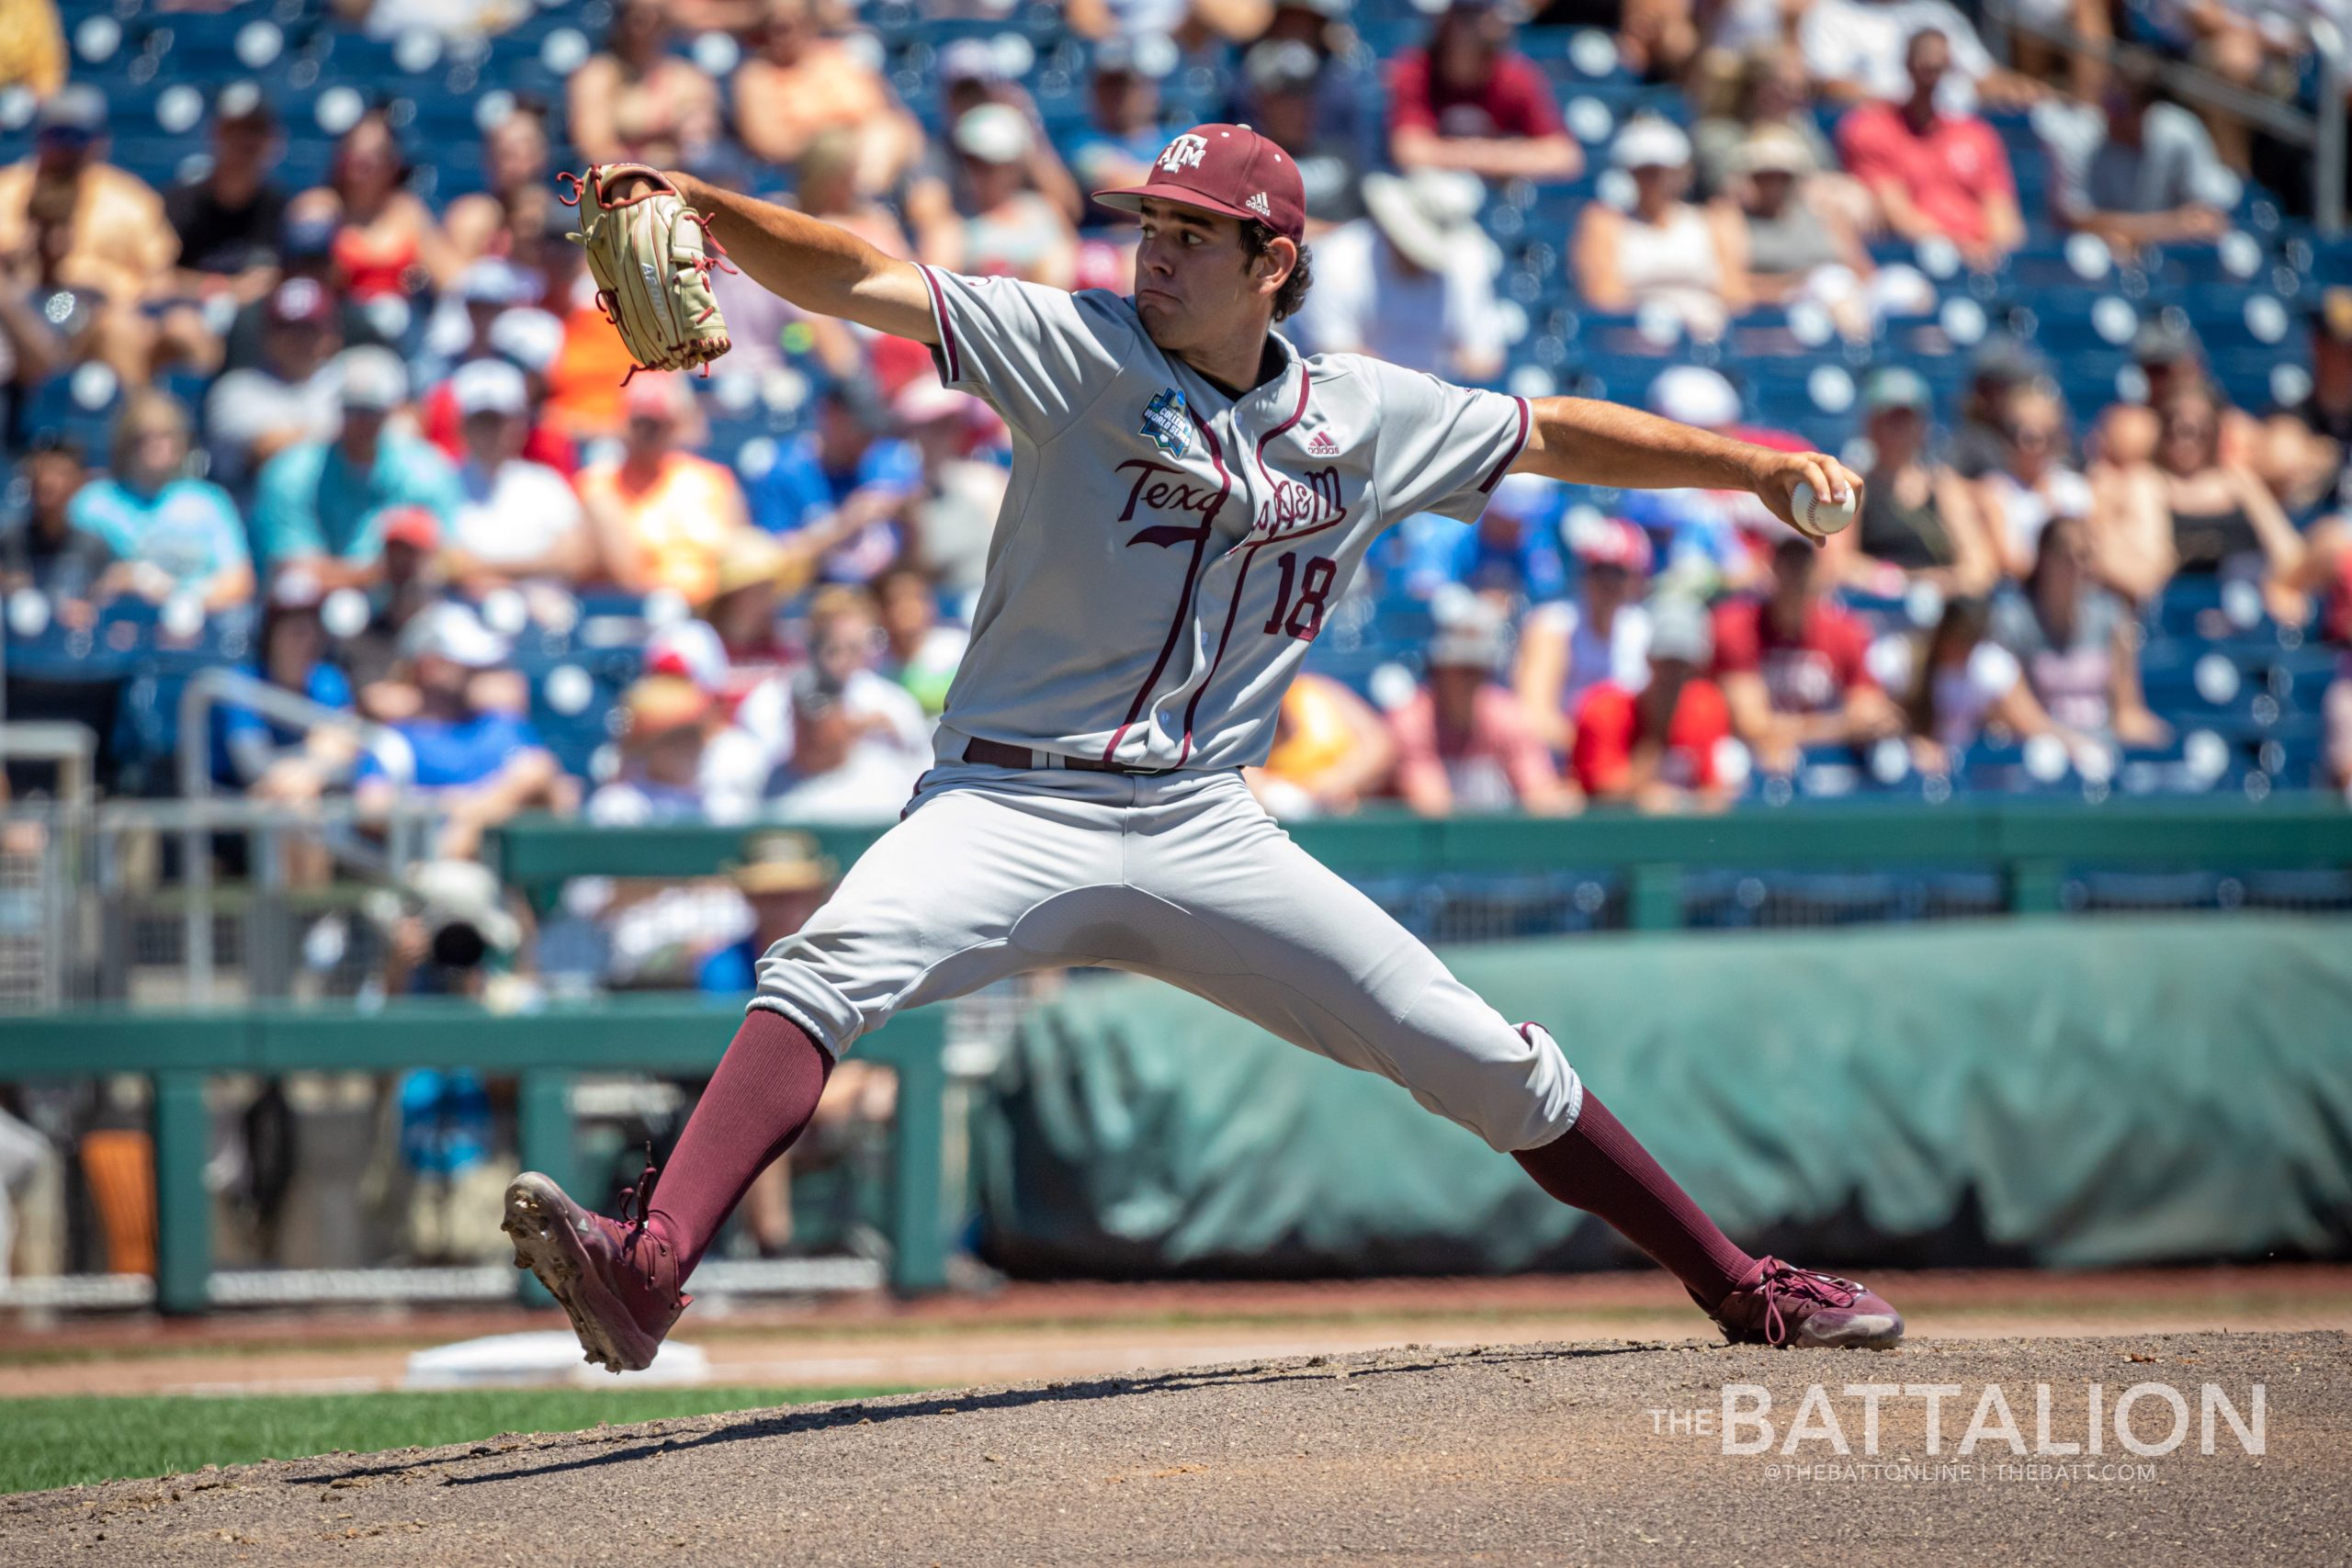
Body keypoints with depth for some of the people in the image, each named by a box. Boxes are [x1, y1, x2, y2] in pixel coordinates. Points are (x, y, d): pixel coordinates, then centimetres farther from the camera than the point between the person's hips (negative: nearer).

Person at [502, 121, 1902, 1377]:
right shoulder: (1081, 350, -2)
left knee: (1480, 1056, 1)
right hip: (1016, 805, -3)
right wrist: (694, 207, -26)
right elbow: (864, 284, -12)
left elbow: (1554, 435, 22)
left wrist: (1763, 465, 19)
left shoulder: (1369, 418, 9)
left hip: (1204, 831, 3)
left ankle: (1737, 1287, 16)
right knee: (828, 968, -30)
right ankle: (649, 1270, -44)